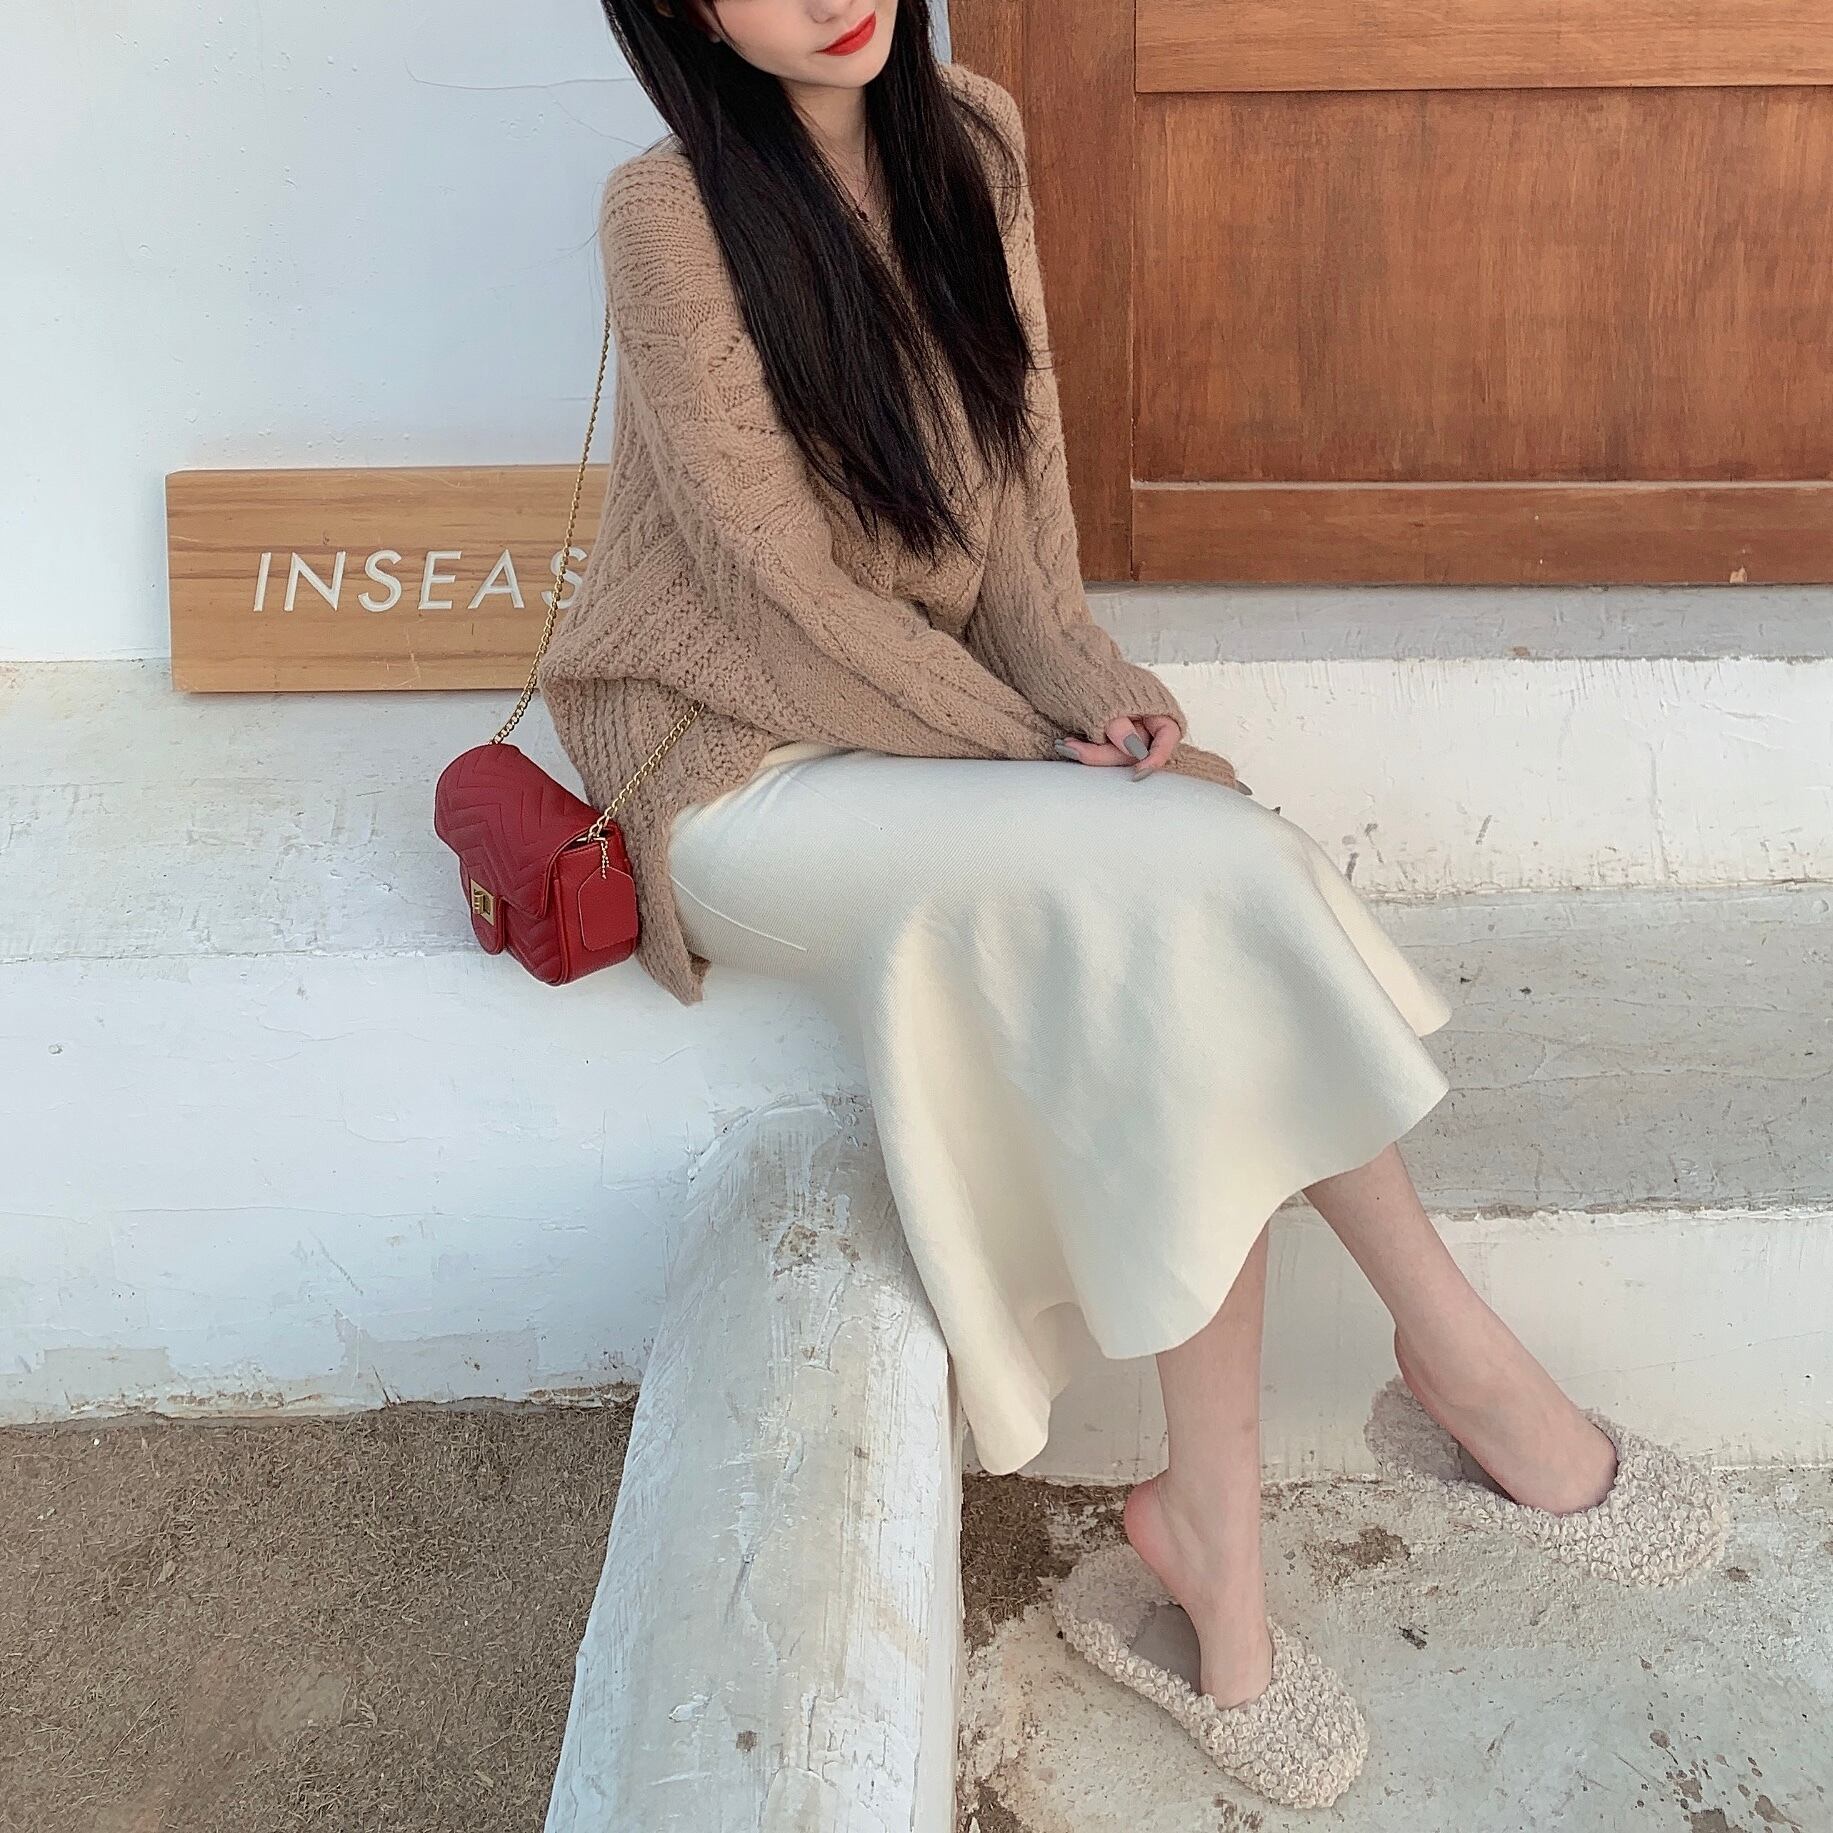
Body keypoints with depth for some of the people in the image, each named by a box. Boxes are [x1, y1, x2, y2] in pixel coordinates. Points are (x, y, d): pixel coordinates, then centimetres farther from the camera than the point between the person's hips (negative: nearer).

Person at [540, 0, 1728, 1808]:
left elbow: (1017, 457, 4)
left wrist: (1082, 686, -12)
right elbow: (778, 576, -17)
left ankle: (1212, 1524, -13)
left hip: (954, 714, 6)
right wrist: (1048, 754, -17)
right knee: (1191, 864, -26)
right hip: (749, 776, -5)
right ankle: (1451, 1339, -8)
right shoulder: (670, 212, -16)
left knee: (1191, 958, -23)